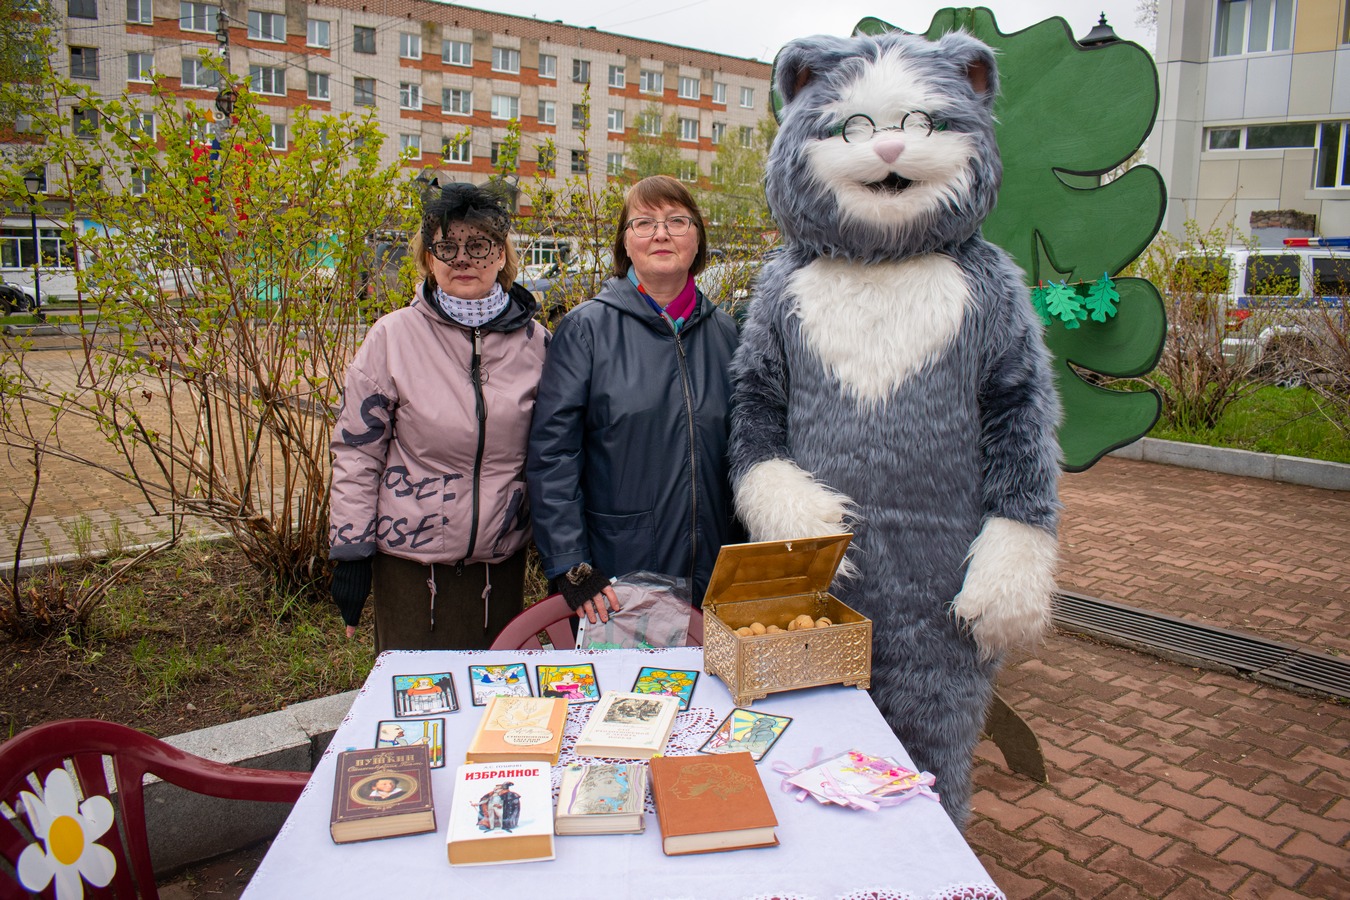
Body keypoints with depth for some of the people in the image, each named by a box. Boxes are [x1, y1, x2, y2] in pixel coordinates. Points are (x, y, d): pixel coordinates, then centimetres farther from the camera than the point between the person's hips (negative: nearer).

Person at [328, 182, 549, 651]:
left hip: (502, 560, 2)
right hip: (410, 560, -2)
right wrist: (350, 553, -4)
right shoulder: (393, 337, -7)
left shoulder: (534, 341, 0)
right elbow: (356, 451, -3)